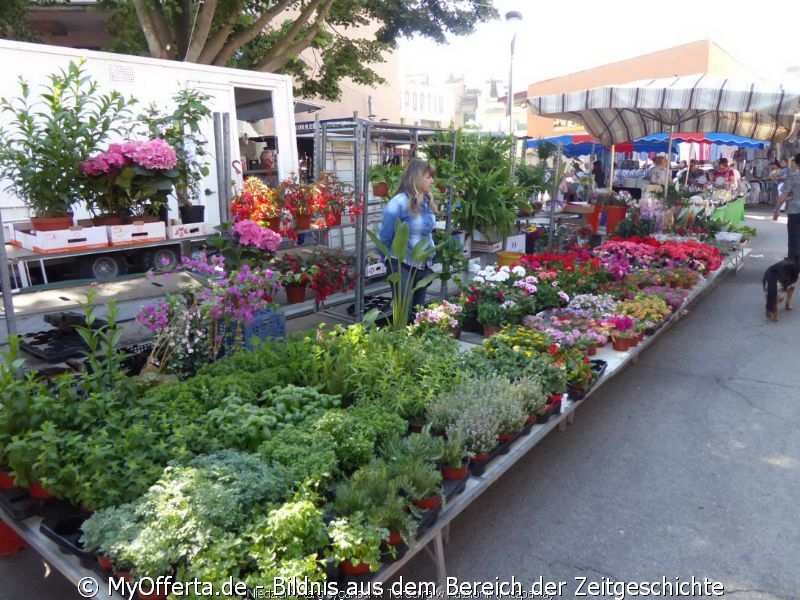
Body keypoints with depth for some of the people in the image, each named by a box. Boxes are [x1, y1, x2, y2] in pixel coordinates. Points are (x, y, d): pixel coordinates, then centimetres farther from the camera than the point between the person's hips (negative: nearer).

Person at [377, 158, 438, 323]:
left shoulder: (428, 201, 3)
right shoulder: (399, 203, -18)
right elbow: (384, 237, -9)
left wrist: (430, 260, 15)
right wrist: (387, 262, 3)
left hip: (424, 267, 7)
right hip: (403, 267, -7)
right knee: (403, 314, 0)